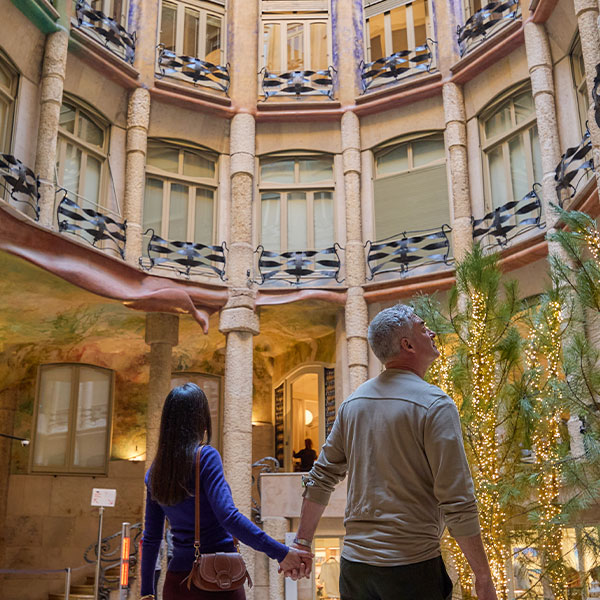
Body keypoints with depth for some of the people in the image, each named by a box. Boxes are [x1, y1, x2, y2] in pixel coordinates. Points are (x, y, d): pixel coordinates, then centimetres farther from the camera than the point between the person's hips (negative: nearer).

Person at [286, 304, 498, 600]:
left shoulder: (353, 402, 7)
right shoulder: (435, 405, -12)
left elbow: (320, 478, 11)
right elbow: (457, 502, -16)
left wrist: (302, 542, 19)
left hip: (354, 564, 6)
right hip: (412, 566, -5)